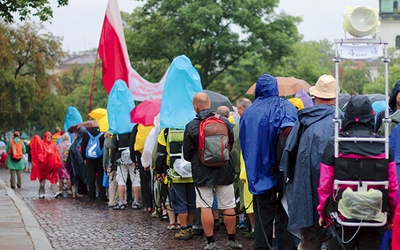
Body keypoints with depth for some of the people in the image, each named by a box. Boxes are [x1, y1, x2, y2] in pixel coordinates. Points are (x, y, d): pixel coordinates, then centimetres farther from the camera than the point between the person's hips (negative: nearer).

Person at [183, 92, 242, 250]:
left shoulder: (191, 126, -10)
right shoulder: (225, 122, -3)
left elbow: (187, 154, -3)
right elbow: (231, 144, 10)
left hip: (202, 173, -2)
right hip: (225, 171, 2)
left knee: (205, 207, 3)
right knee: (228, 206, 9)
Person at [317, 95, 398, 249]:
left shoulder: (334, 144, -10)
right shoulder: (383, 145, -4)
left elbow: (324, 184, -6)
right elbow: (393, 186, 0)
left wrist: (322, 213, 7)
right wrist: (391, 215, 13)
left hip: (342, 218, -1)